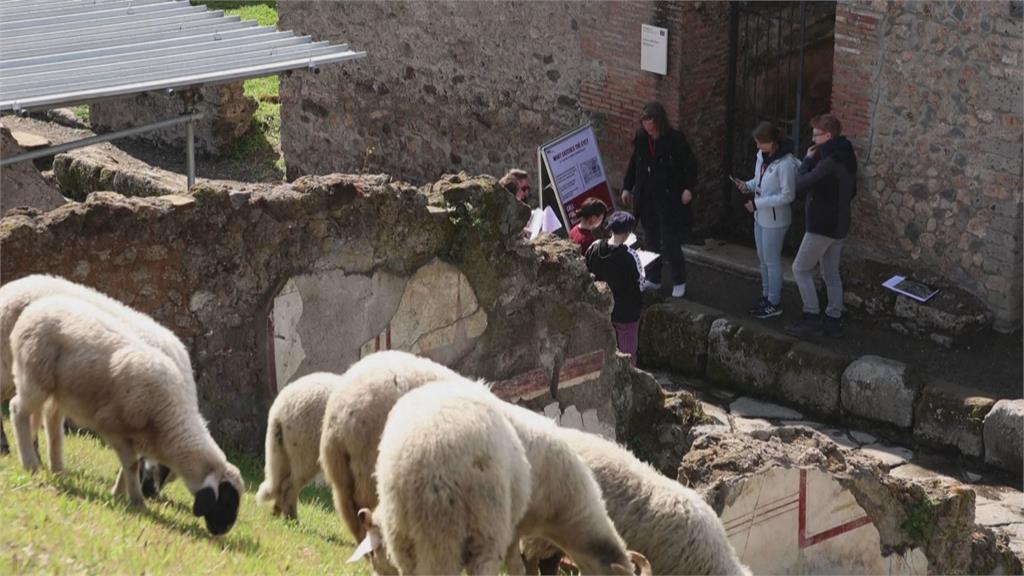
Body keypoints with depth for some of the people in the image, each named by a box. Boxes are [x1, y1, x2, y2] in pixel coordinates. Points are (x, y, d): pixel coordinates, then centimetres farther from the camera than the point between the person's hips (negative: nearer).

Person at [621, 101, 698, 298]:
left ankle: (679, 282, 12)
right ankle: (653, 279, 27)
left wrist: (688, 188, -15)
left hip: (669, 199, -5)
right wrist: (627, 187, 11)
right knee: (651, 240, 14)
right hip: (647, 198, 5)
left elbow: (690, 163, -8)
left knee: (670, 243, -4)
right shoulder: (641, 138, 2)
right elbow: (633, 164, 13)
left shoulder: (674, 139, -13)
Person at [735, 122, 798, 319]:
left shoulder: (785, 164, -25)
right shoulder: (762, 156, 0)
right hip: (761, 216, 9)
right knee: (763, 259, 19)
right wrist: (747, 186, -5)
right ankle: (767, 296, 33)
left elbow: (788, 196, -23)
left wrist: (758, 203, -23)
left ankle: (774, 303, 14)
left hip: (775, 220, -9)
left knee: (772, 261, 2)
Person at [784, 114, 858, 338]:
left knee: (801, 268, -1)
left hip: (822, 225, -10)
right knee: (831, 273, 14)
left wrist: (807, 160, -12)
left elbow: (801, 185, -24)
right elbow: (851, 191, 20)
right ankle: (834, 320, 17)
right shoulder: (846, 158, 10)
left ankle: (812, 317, -2)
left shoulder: (829, 161, -22)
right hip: (839, 225, 10)